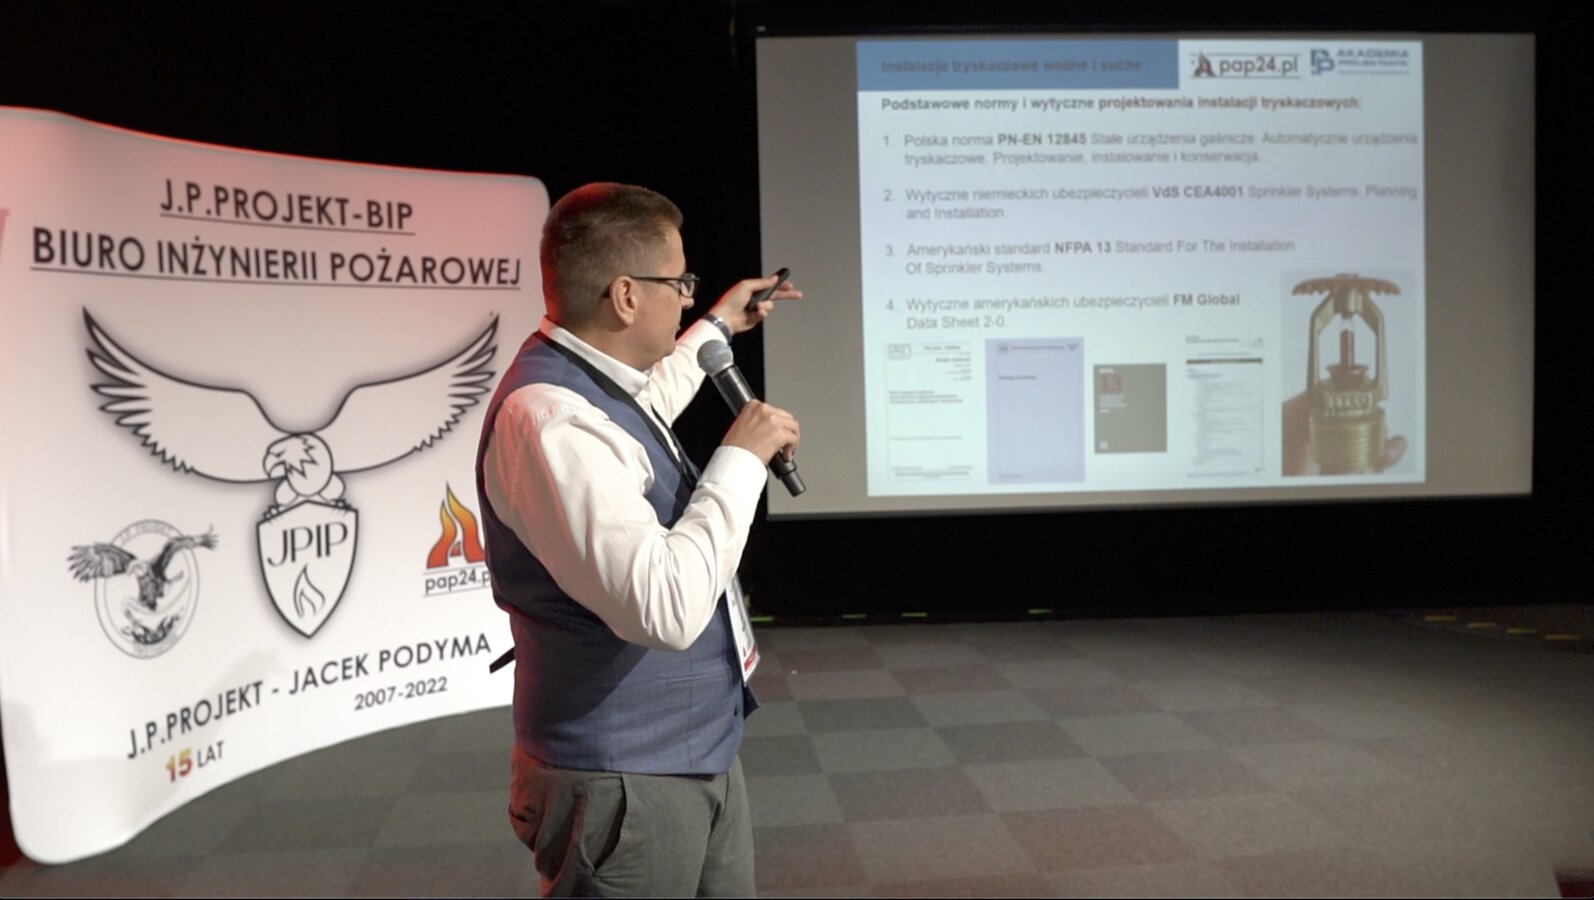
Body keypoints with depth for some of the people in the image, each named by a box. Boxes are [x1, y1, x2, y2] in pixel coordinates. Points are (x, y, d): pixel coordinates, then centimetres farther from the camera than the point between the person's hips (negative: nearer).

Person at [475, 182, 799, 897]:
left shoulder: (592, 384, 4)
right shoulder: (550, 421, -26)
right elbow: (666, 608, -34)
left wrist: (716, 328, 39)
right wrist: (741, 456, -23)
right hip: (628, 784, -9)